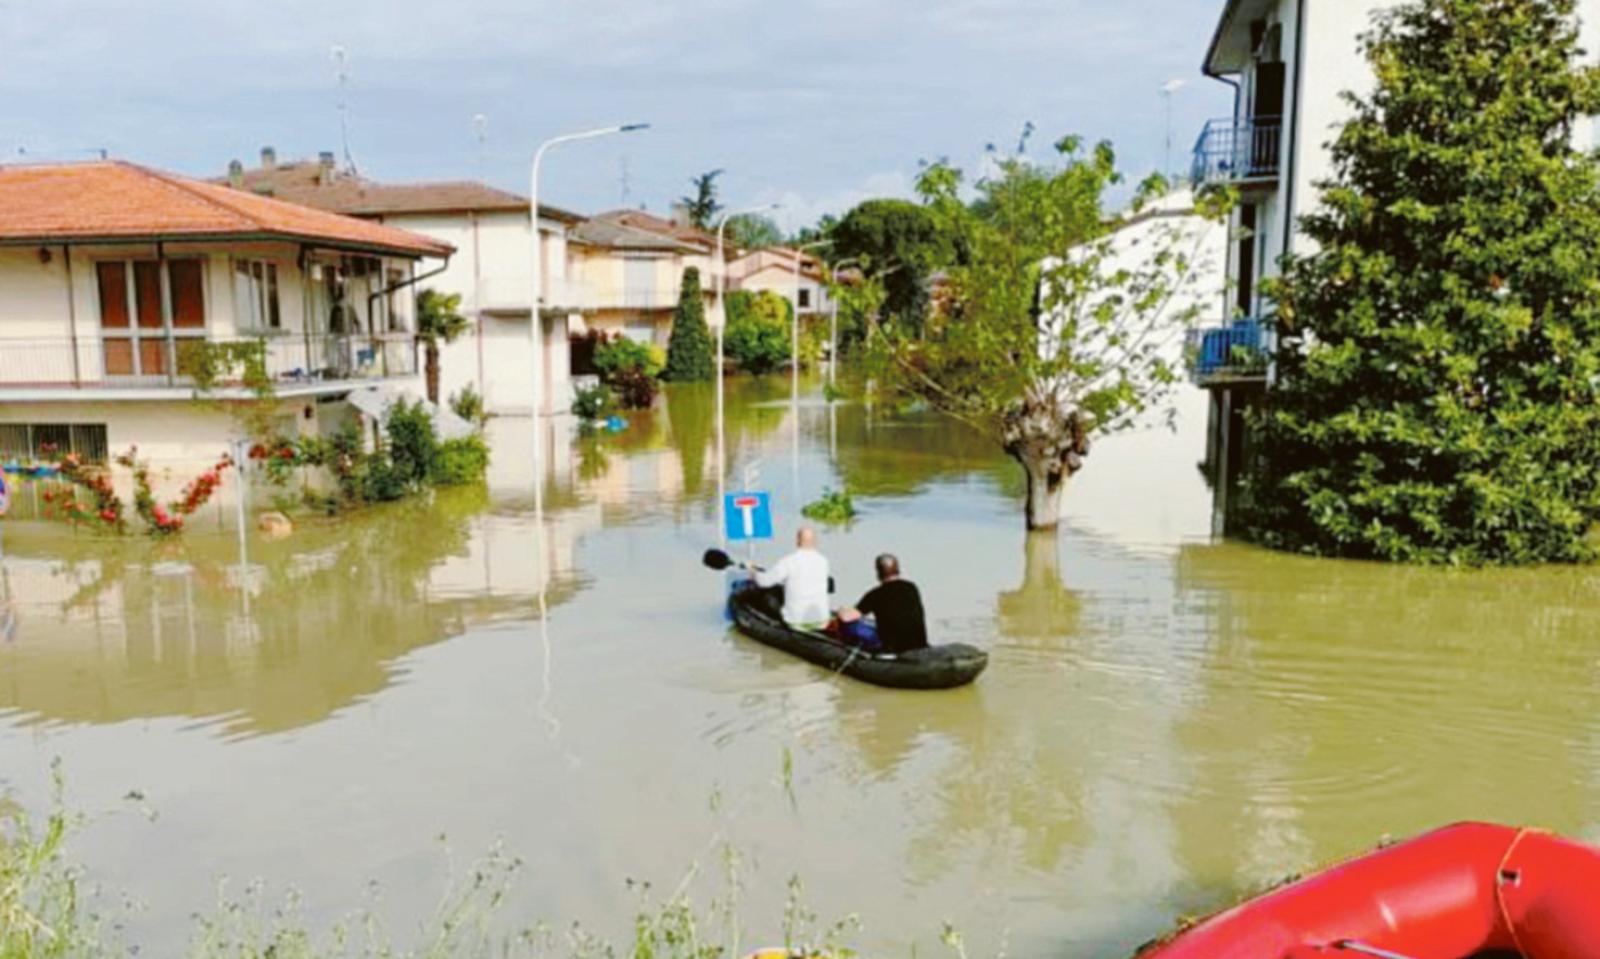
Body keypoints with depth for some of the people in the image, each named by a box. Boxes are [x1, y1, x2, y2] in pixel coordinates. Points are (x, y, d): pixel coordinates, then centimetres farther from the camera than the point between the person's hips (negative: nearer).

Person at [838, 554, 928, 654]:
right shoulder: (912, 588, 7)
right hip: (920, 645, 5)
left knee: (851, 624, 2)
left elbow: (846, 617, -11)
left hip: (891, 647, -5)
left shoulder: (876, 595, -8)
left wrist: (841, 612, 12)